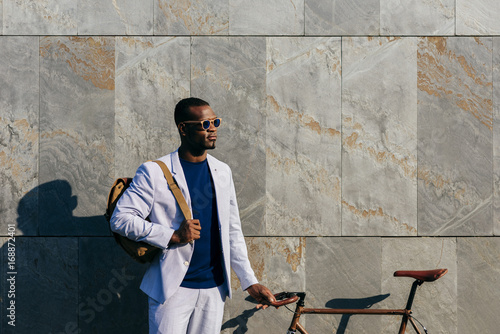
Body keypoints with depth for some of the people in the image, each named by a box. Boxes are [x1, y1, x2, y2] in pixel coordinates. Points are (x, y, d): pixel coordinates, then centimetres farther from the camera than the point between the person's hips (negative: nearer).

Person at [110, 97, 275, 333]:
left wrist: (250, 282, 9)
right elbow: (120, 219, -9)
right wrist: (173, 235, -18)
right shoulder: (154, 172, -5)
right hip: (172, 288, -4)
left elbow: (233, 232, 14)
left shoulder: (222, 172, 11)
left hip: (214, 289, 4)